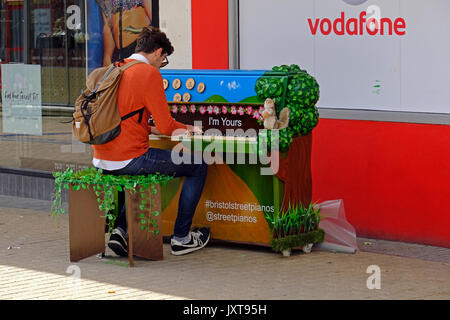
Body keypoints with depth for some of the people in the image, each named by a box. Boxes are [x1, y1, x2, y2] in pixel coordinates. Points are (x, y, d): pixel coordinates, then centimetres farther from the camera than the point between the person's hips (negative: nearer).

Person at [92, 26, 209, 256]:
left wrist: (152, 129, 31)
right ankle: (181, 238, 13)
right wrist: (186, 129, 8)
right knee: (198, 167, 7)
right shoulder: (150, 74, -10)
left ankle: (121, 229, 21)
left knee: (143, 168, 39)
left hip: (101, 159, 8)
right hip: (128, 159, -8)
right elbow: (166, 126, -11)